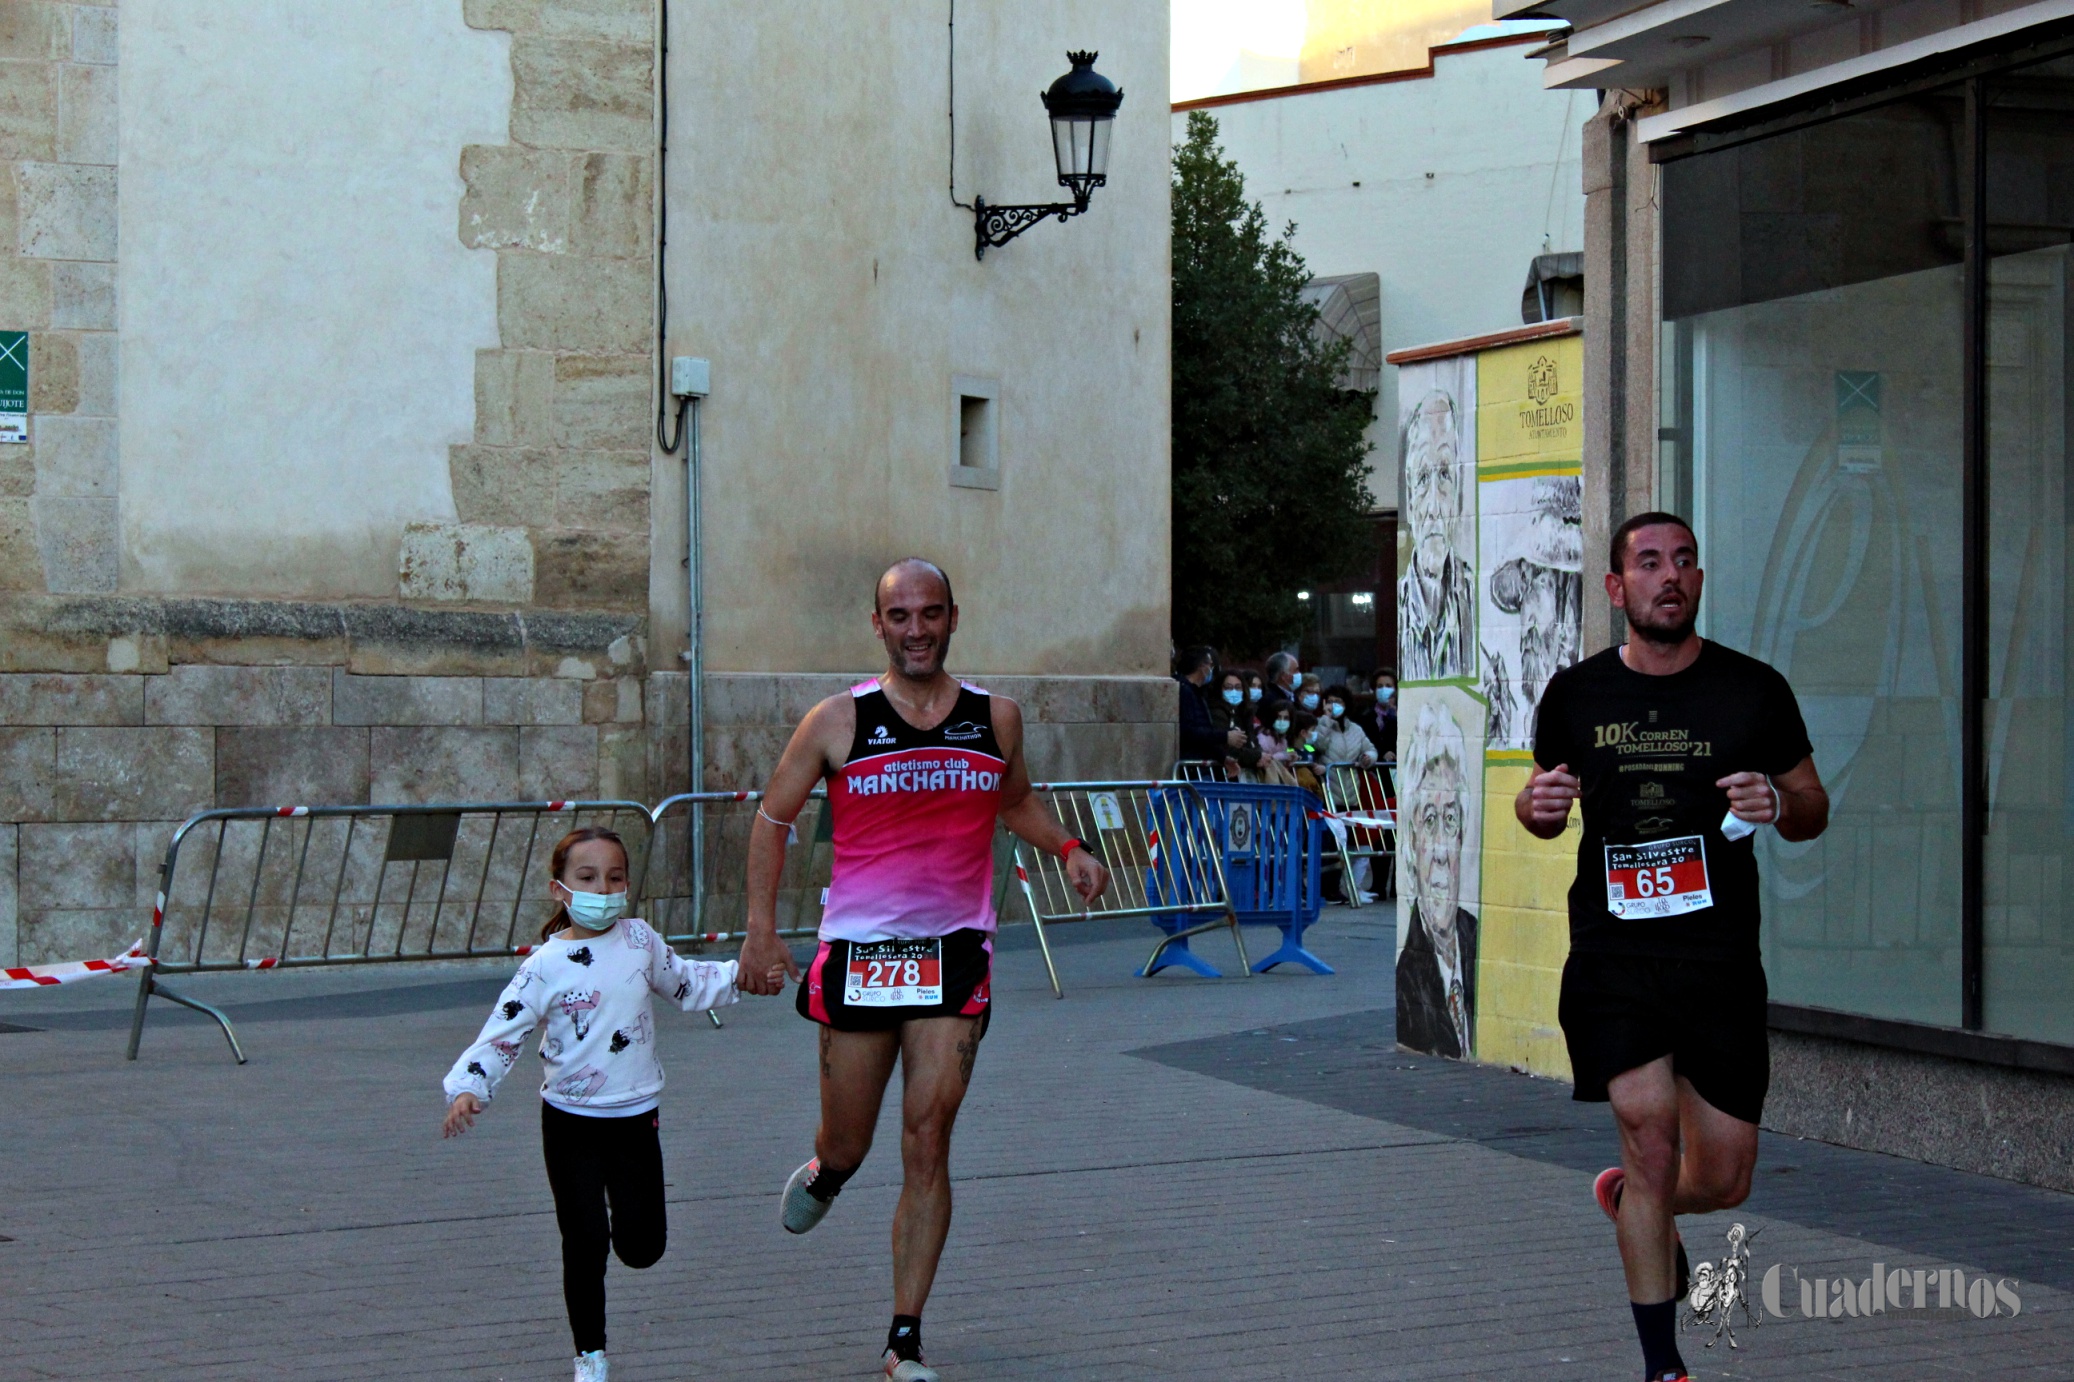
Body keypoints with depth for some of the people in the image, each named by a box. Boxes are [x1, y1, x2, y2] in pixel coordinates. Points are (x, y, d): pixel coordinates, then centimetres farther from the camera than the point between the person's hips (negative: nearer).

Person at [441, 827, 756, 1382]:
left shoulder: (639, 940, 0)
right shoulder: (545, 966, -10)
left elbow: (685, 983, 18)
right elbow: (502, 1034, -11)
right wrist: (467, 1089, -26)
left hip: (635, 1118, 3)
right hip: (571, 1123, -2)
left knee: (641, 1248, 2)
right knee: (585, 1247, 0)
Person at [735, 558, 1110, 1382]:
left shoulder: (996, 718, 3)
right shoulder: (838, 722, -4)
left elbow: (1016, 802, 23)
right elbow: (772, 819, 5)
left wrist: (1068, 849, 4)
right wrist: (761, 930, -3)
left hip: (954, 951, 1)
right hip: (859, 947, -1)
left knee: (928, 1142, -7)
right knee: (850, 1143, 9)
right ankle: (825, 1174, 50)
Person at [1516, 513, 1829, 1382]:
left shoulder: (1755, 690, 2)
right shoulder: (1575, 694, 4)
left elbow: (1813, 812, 10)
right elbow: (1542, 804, 18)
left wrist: (1780, 804, -13)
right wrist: (1539, 805, -7)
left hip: (1721, 956, 1)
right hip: (1611, 952, -1)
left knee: (1724, 1181, 4)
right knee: (1649, 1138, -12)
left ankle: (1627, 1200, 41)